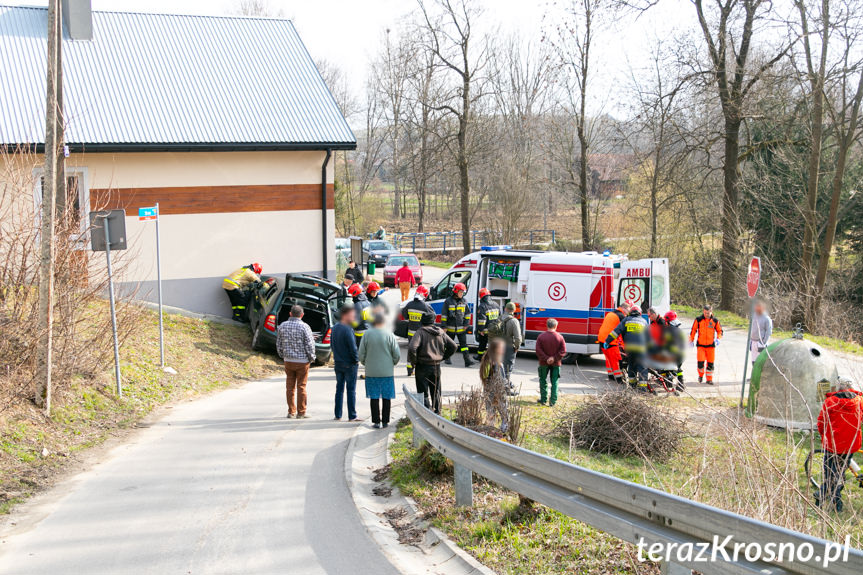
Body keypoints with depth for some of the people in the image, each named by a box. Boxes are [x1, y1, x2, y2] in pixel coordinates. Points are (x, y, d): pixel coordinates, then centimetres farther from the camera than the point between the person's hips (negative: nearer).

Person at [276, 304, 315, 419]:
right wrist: (311, 358, 4)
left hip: (288, 361, 4)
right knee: (301, 387, 2)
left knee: (290, 387, 10)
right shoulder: (304, 327, -11)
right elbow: (310, 344, -11)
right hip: (302, 361, -4)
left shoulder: (282, 326, 2)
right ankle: (300, 413, 6)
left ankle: (291, 412, 14)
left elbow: (278, 344, 8)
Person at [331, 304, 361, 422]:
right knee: (351, 390, 1)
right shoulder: (348, 330, -20)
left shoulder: (334, 328, 5)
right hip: (349, 364, -7)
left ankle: (338, 415, 16)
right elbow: (353, 347, -19)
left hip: (338, 363, 7)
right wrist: (356, 359, -4)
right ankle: (352, 416, 4)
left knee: (339, 389, 13)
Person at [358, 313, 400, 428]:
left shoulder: (367, 334, -4)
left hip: (371, 372, 0)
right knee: (386, 397, 7)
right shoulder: (389, 335, -5)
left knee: (374, 397, 6)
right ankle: (385, 421, 10)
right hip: (387, 372, 0)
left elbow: (361, 354, -1)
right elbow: (397, 355, -3)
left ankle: (376, 421, 5)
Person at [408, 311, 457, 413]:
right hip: (436, 367, 5)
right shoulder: (441, 333, 4)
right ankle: (437, 412, 22)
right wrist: (442, 357, 13)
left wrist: (413, 362, -12)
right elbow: (453, 346, 8)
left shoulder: (420, 332, -13)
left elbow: (412, 348, -27)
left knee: (423, 393, 1)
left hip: (423, 367, -5)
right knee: (436, 392, 17)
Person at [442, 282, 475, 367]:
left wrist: (466, 324, 6)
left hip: (461, 328, 2)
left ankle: (467, 361, -12)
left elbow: (467, 313, 13)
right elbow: (443, 314, -4)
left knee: (463, 343, -6)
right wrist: (444, 326, -7)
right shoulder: (448, 301, -7)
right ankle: (447, 359, 31)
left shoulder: (464, 301, 4)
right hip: (450, 328, -2)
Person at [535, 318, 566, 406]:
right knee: (554, 382, 8)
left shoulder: (541, 336, -9)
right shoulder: (560, 337, -7)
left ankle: (543, 400, 17)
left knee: (543, 381, 14)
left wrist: (546, 358, -12)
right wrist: (554, 358, -10)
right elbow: (563, 351, -9)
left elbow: (538, 350, -12)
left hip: (544, 363, 0)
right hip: (556, 363, 0)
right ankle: (553, 401, 6)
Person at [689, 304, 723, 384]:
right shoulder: (698, 320, -1)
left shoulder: (715, 321, 2)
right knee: (700, 362, -10)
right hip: (700, 344, -1)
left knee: (711, 363, 2)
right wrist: (691, 340, 9)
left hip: (711, 345, 1)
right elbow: (693, 330, 8)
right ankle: (701, 375, 17)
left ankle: (709, 378, 15)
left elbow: (719, 330, 13)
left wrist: (718, 339, -4)